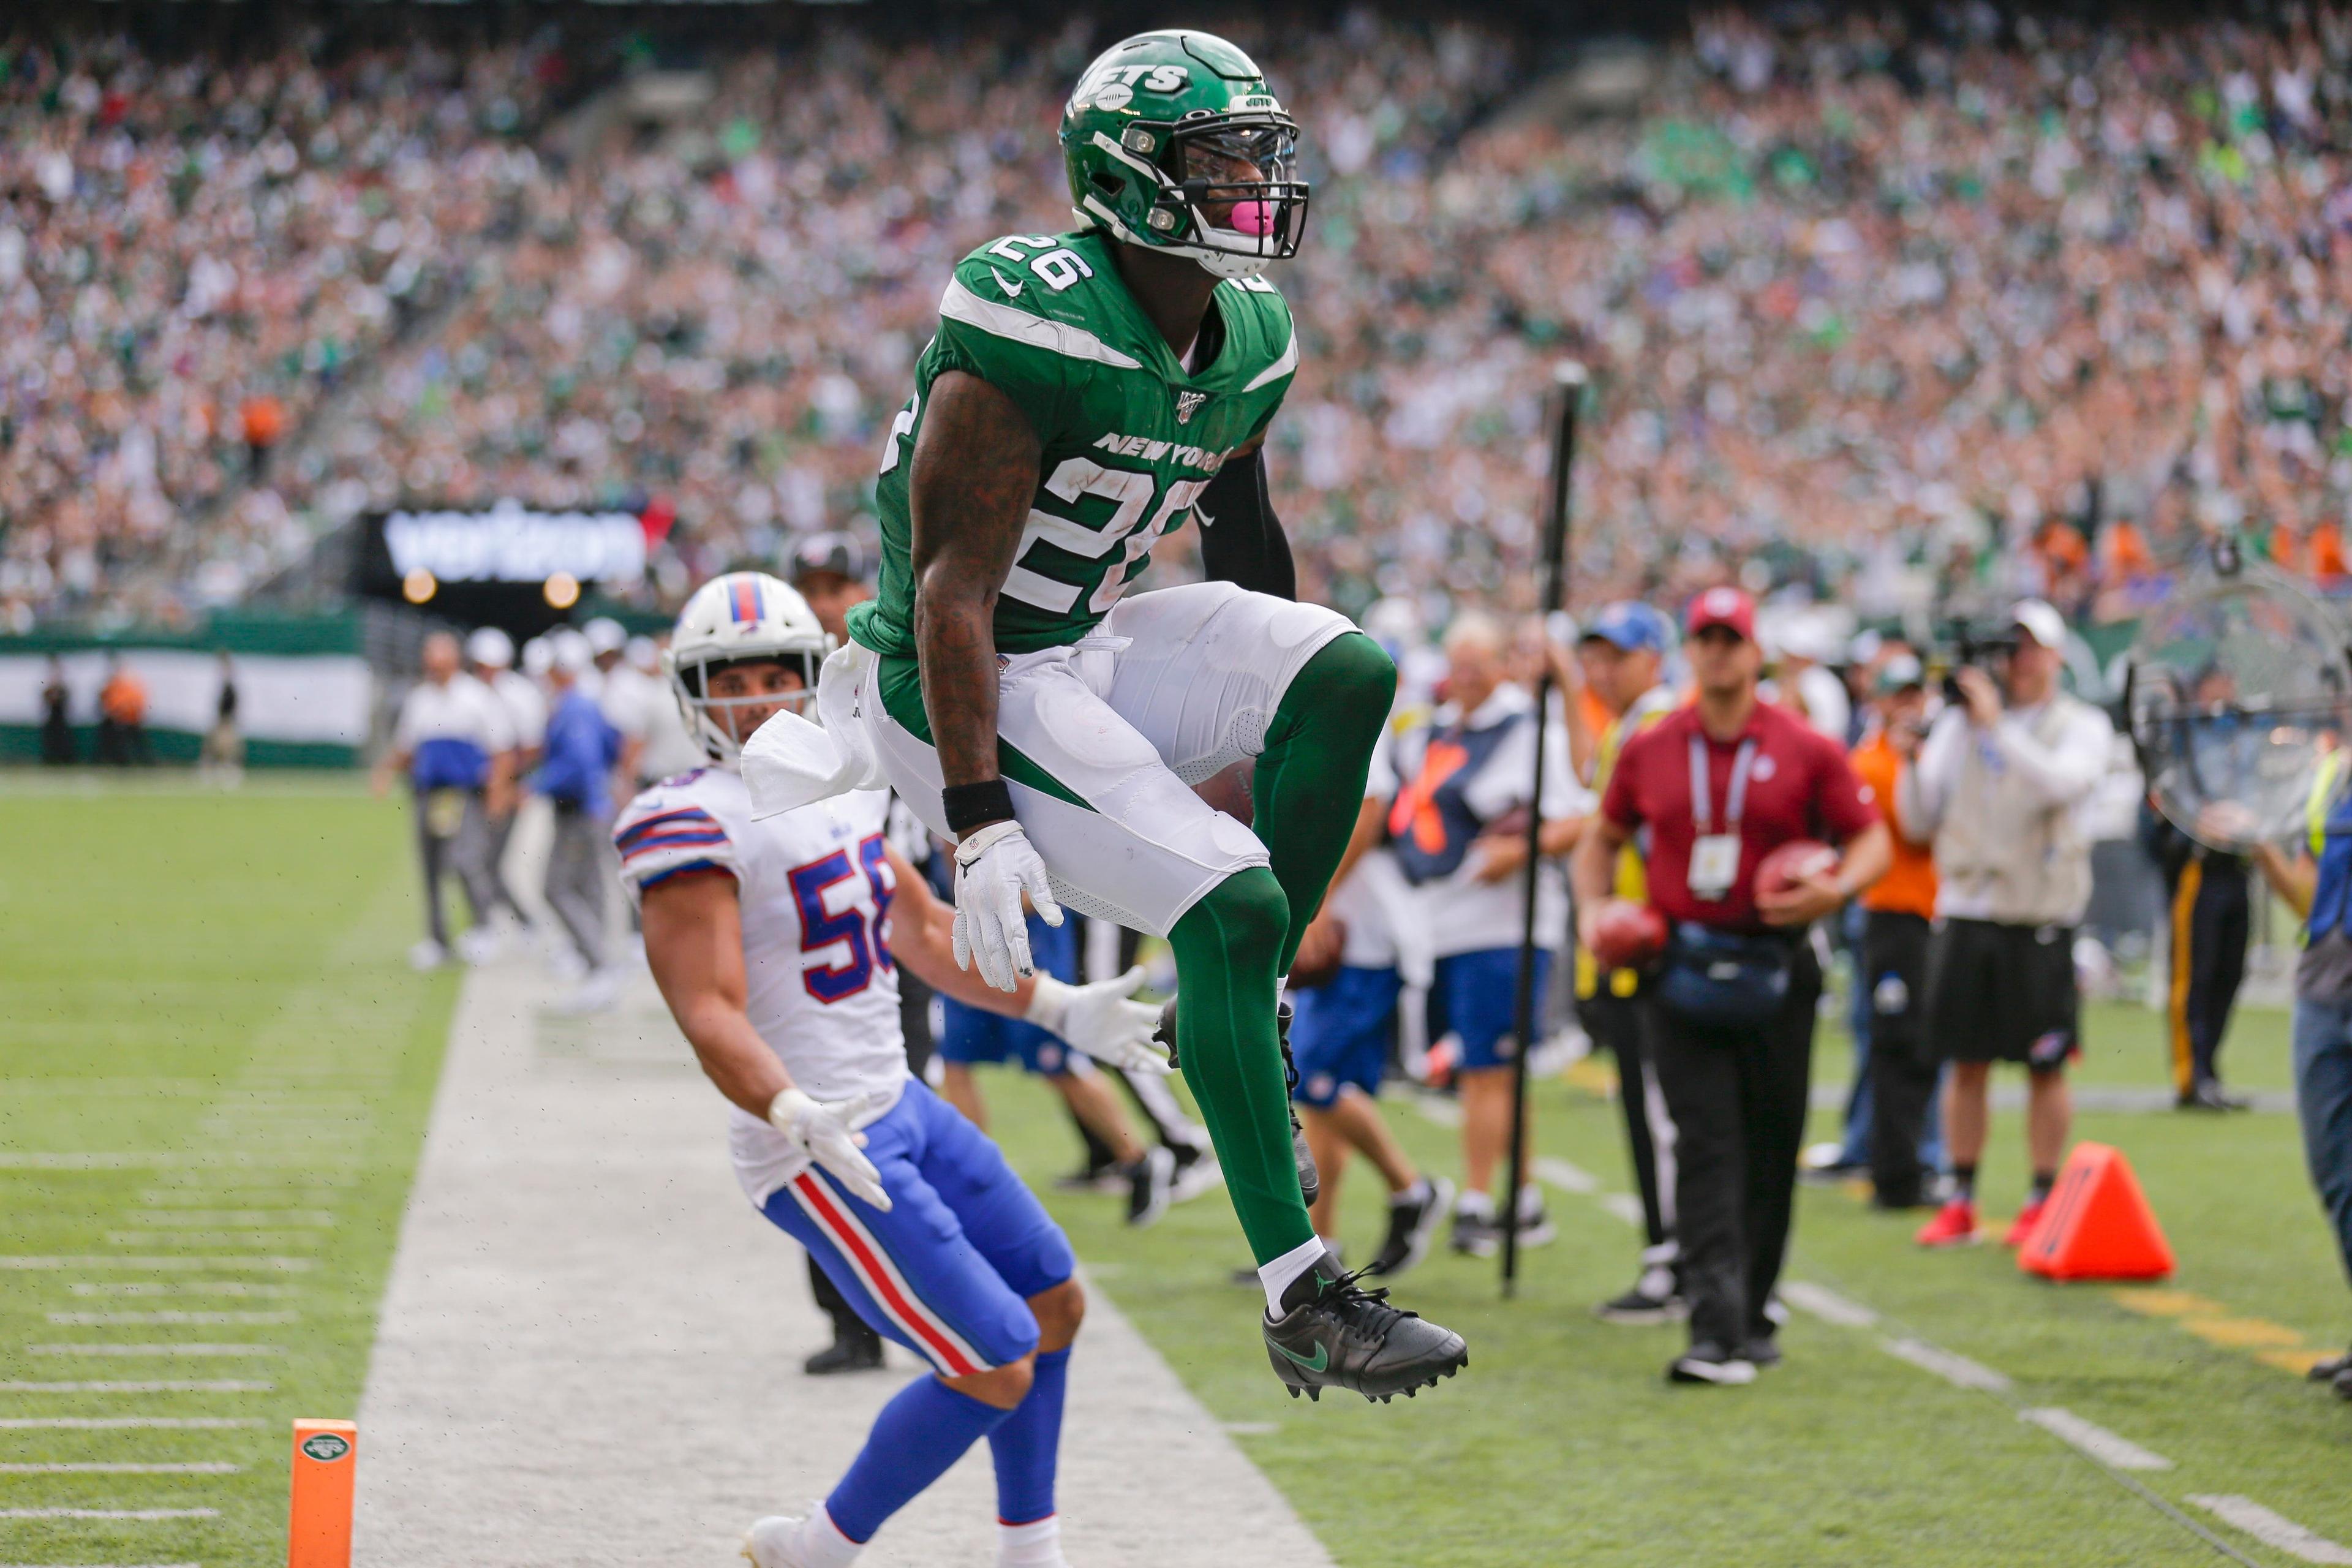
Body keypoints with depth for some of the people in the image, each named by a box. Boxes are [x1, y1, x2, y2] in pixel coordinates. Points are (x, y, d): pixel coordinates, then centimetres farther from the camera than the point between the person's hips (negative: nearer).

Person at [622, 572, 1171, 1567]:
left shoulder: (841, 785, 8)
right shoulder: (696, 827, -18)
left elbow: (924, 932, 20)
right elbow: (710, 1015, -26)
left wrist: (1061, 1009, 20)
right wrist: (796, 1117, -41)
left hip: (900, 1106, 9)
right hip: (821, 1151, -9)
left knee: (1053, 1304, 18)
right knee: (997, 1372, -9)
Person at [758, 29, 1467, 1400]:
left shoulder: (1252, 346, 3)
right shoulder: (1032, 328, -23)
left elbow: (1243, 526, 19)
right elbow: (954, 583, -25)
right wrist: (979, 822, -30)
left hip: (1089, 643, 8)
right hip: (969, 678, -8)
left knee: (1350, 670, -15)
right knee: (1232, 907, -19)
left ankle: (1236, 1018, -3)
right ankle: (1304, 1304, -16)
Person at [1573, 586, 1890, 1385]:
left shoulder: (1805, 751, 1)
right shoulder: (1649, 750, 7)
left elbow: (1871, 839, 4)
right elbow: (1605, 837, 21)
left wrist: (1835, 890, -16)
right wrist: (1593, 910, 4)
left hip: (1773, 971, 0)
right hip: (1681, 971, 0)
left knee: (1769, 1153, 7)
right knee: (1706, 1147, -9)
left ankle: (1754, 1318, 21)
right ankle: (1717, 1327, -16)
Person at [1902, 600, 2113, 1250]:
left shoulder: (2081, 725, 4)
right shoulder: (1959, 721, 10)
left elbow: (2064, 783, -18)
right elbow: (1919, 819, 9)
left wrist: (1998, 726, -22)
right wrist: (1914, 762, -8)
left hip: (2041, 919, -2)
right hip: (1965, 912, 2)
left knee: (2045, 1068, 0)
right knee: (1966, 1064, 5)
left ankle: (2042, 1202, 8)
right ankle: (1960, 1202, 13)